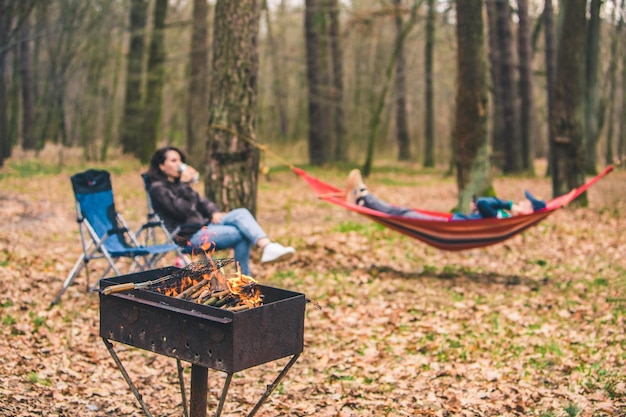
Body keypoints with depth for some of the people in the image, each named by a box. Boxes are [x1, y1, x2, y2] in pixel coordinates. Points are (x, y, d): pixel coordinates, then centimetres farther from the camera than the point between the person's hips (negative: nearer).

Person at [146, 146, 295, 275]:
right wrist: (185, 184, -16)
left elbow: (201, 201, 21)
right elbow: (181, 210, -18)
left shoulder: (177, 183, 21)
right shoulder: (158, 188, -6)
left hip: (204, 225, 8)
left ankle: (267, 246, -33)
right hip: (190, 235, -8)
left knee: (241, 213, -19)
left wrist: (214, 212, 1)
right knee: (242, 234, -22)